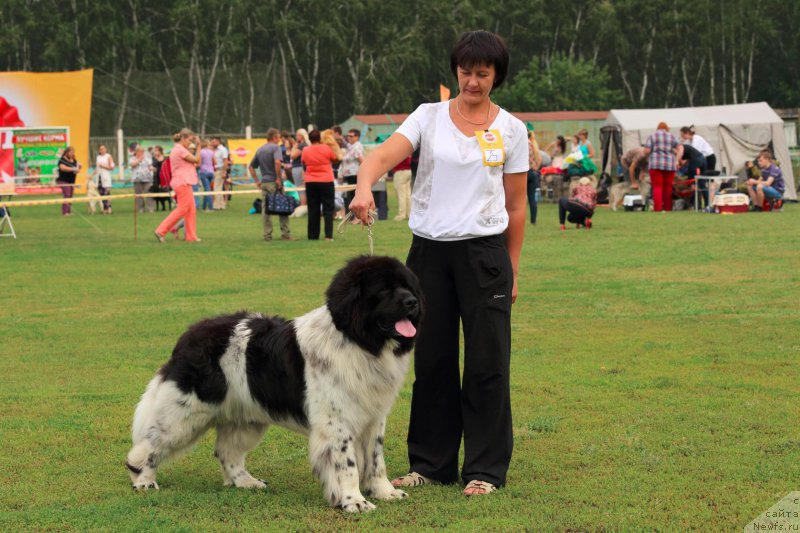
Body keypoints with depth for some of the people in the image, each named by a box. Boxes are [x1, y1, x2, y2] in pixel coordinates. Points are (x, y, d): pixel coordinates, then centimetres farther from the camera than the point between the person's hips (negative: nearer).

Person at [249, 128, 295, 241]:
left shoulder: (259, 150, 14)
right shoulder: (275, 147, -8)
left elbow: (251, 166, 17)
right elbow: (277, 162, -25)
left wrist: (256, 181, 15)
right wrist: (279, 178, -17)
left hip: (264, 183, 6)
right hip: (274, 182, -6)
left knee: (266, 210, 6)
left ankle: (267, 235, 4)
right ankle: (285, 234, 1)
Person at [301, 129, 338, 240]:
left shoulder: (306, 151, -3)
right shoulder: (326, 148, -8)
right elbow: (335, 158, 7)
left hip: (310, 183, 2)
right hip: (326, 182, -2)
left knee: (313, 210, 8)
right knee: (328, 209, 2)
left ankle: (313, 235, 8)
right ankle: (328, 235, -7)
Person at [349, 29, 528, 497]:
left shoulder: (511, 130, 2)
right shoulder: (429, 117, 3)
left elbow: (516, 205, 6)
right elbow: (385, 154, -13)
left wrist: (512, 269, 4)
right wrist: (365, 186, -35)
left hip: (484, 251, -1)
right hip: (429, 250, 1)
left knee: (486, 362, 0)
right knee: (432, 360, 8)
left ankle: (485, 469, 9)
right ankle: (431, 463, 19)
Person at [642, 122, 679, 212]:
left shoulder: (652, 136, 6)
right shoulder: (672, 137, 12)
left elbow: (646, 150, -3)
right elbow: (677, 150, 3)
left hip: (655, 164, -2)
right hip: (670, 164, 2)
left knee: (657, 186, -5)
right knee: (668, 187, 7)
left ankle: (657, 207, -13)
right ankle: (667, 207, 6)